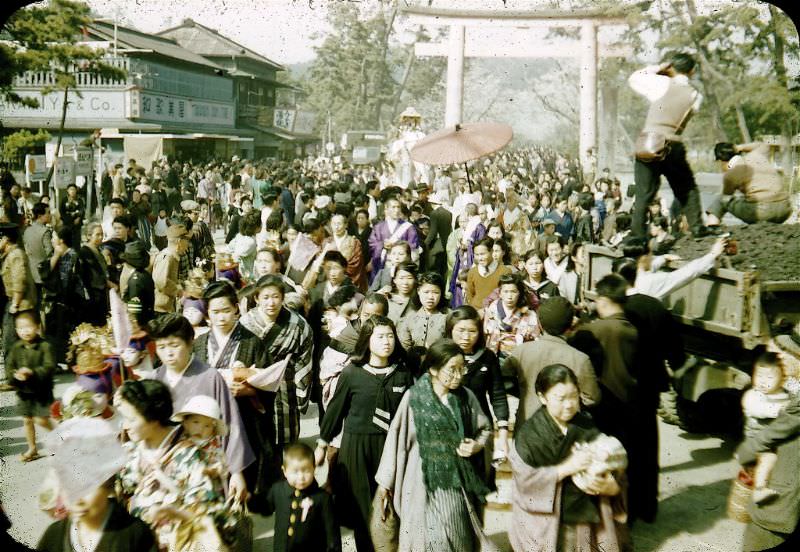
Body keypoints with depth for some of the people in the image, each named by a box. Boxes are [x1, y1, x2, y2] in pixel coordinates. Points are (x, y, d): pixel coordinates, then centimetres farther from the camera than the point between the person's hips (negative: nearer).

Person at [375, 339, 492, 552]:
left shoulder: (466, 397, -2)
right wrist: (385, 480, 0)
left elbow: (485, 428, 13)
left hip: (455, 480, 3)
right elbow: (396, 438, -5)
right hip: (423, 480, -3)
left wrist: (477, 445, -8)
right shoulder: (413, 397, -11)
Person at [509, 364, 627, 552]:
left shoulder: (588, 429, 1)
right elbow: (524, 480, -16)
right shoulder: (528, 433, -8)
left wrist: (610, 486, -20)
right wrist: (566, 468, -22)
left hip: (587, 524, 3)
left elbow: (614, 472, 2)